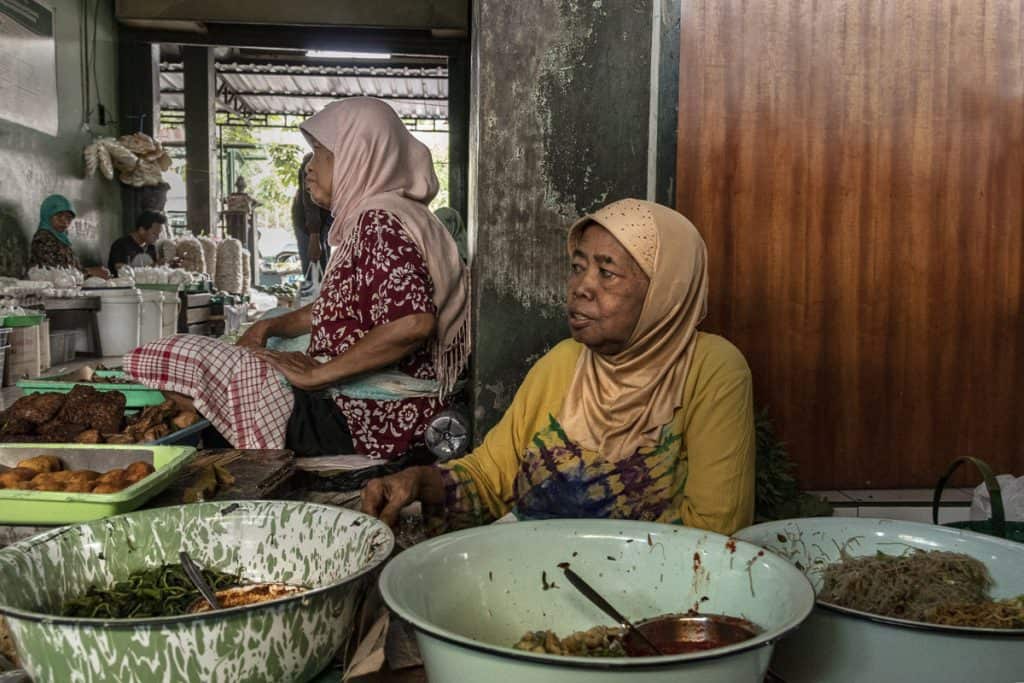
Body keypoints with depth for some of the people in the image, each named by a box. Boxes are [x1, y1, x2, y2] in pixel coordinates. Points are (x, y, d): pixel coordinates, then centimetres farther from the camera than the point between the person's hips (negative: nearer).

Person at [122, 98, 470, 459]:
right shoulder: (366, 219, 16)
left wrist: (317, 374, -21)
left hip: (369, 422, -10)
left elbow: (413, 322, -31)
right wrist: (269, 327, 9)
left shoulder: (379, 221, -16)